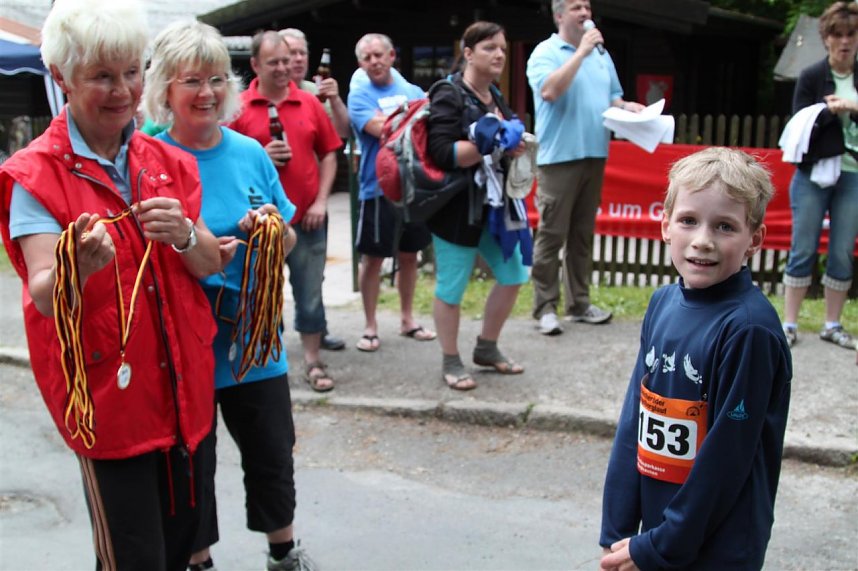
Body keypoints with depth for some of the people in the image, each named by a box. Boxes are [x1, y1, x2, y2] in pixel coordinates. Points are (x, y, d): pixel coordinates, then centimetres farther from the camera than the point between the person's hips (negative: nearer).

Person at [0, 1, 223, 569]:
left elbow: (210, 265, 3)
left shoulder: (167, 162, 6)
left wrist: (185, 236, -19)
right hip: (106, 393, -5)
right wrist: (78, 267, -40)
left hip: (184, 385, 5)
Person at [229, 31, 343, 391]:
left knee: (310, 292, 8)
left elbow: (329, 155, 6)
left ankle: (313, 362, 19)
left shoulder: (309, 103, 4)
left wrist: (321, 201, -2)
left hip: (307, 216, 2)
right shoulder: (239, 108, -2)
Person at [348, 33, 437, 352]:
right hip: (378, 189, -4)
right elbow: (381, 129, -19)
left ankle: (407, 319, 27)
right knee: (372, 258, 2)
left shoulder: (414, 92, 11)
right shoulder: (360, 97, -4)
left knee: (409, 254, 13)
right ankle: (370, 326, 14)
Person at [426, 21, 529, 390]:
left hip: (493, 206, 9)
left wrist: (513, 147, 3)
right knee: (451, 287, 1)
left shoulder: (495, 97, 13)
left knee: (512, 275, 13)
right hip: (456, 209, -9)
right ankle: (450, 362, 18)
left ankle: (486, 348, 30)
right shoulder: (449, 96, -13)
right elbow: (443, 154, -25)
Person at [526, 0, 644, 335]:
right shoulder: (545, 52, -4)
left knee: (582, 235, 11)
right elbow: (550, 90, -21)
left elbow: (612, 98, 22)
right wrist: (581, 52, -17)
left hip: (594, 155, 7)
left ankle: (578, 304, 18)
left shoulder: (601, 55, 17)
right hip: (559, 157, -6)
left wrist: (627, 107, 0)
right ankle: (546, 308, 0)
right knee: (552, 235, -5)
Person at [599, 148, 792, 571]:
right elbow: (633, 422, 1)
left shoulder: (749, 329, -20)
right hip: (655, 527, 5)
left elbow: (727, 459, -18)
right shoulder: (663, 303, -2)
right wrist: (617, 532, 0)